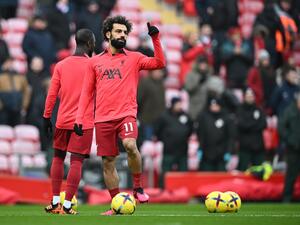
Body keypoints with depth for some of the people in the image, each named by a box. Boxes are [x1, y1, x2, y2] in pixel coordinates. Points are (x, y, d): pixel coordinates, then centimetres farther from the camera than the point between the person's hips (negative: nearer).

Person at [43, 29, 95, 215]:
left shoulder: (61, 65, 6)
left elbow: (52, 94, 5)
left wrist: (47, 117, 11)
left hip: (63, 120, 4)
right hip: (84, 121, -4)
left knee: (58, 157, 17)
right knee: (77, 161, -5)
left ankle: (55, 202, 14)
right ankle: (67, 205, -11)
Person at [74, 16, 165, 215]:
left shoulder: (134, 58, 8)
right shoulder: (95, 62, 12)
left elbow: (159, 63, -4)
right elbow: (87, 92, 13)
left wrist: (155, 38, -11)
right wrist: (79, 118, 6)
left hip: (126, 114, -3)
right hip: (103, 118, 3)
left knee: (130, 145, -30)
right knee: (108, 162, 3)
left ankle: (138, 188, -11)